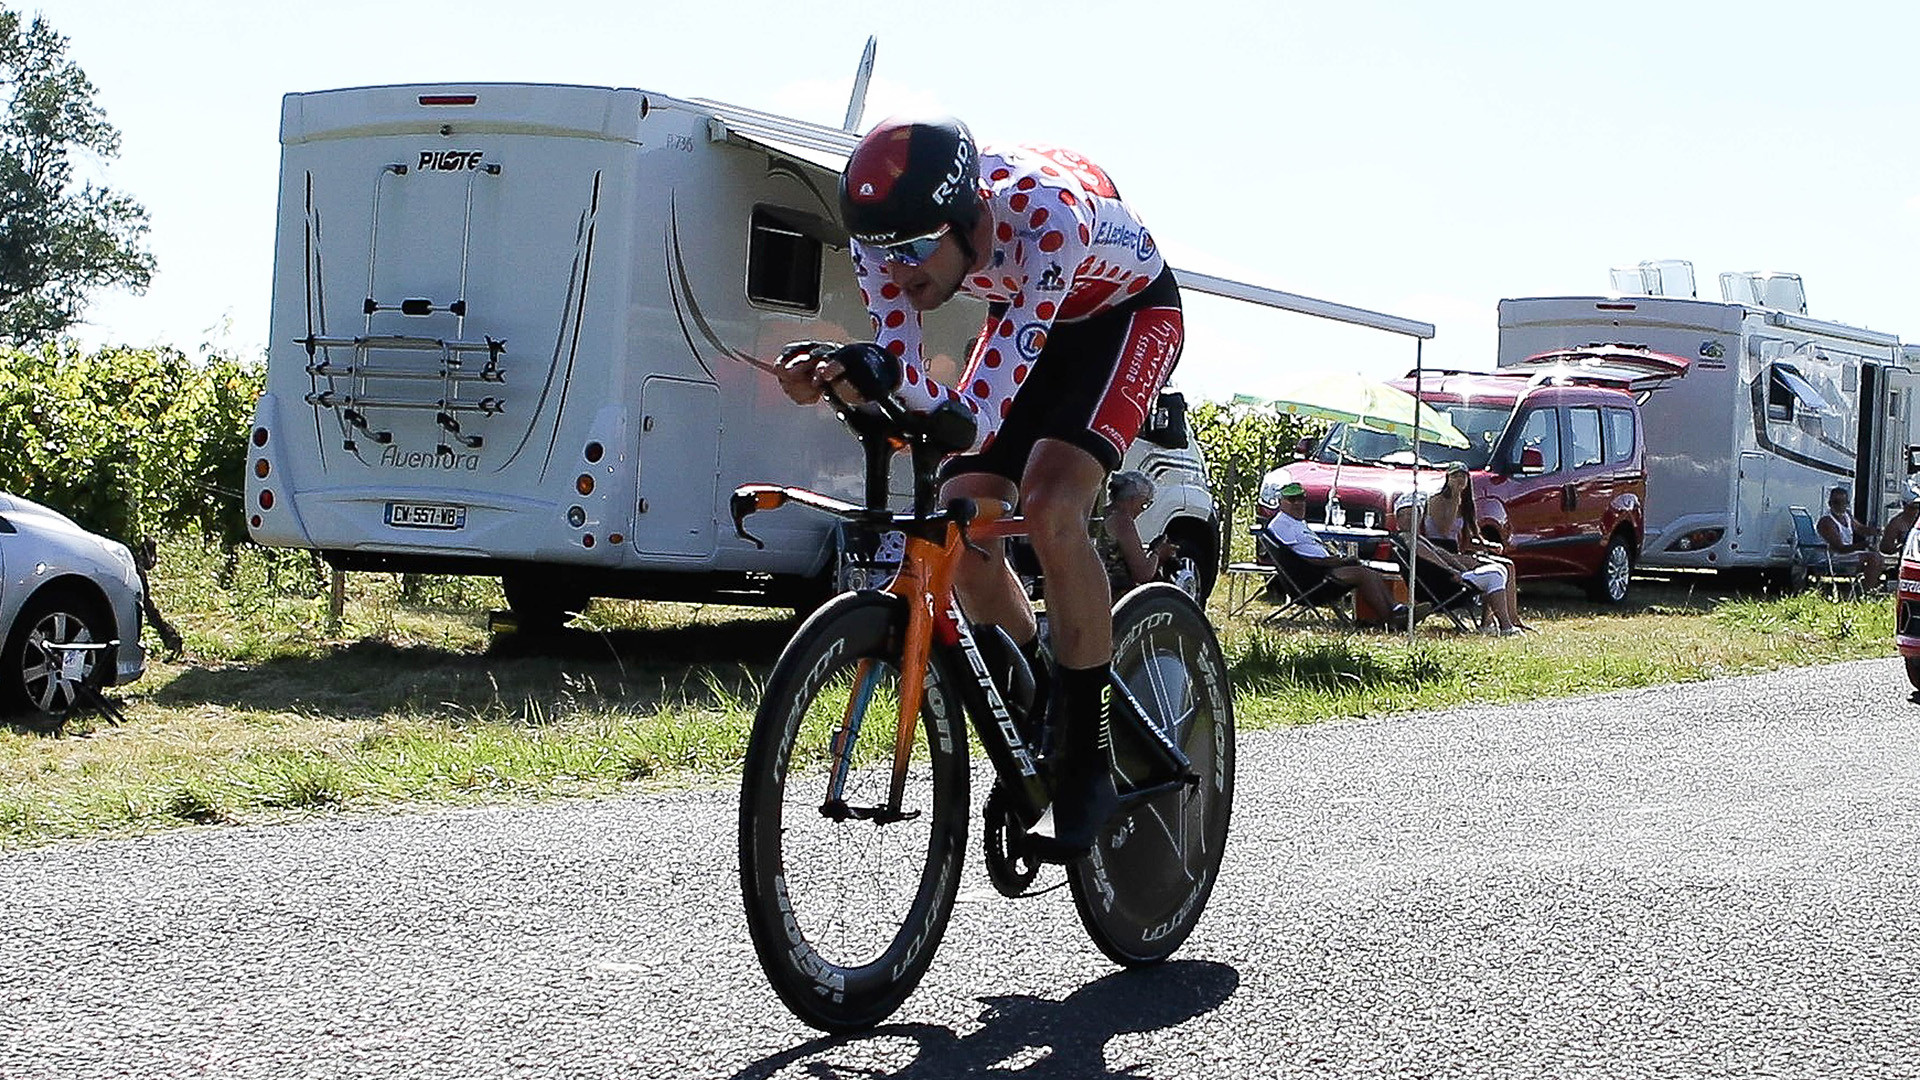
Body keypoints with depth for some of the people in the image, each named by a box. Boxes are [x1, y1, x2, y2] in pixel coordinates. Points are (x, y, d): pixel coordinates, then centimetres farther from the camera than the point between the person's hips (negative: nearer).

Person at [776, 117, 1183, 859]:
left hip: (1130, 311, -6)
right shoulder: (890, 235, -25)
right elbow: (900, 378, -29)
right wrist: (835, 379, -49)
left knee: (1049, 506, -27)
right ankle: (1040, 722, 14)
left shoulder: (1045, 213, -42)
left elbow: (982, 416, -45)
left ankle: (1088, 769, -16)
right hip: (1027, 315, 6)